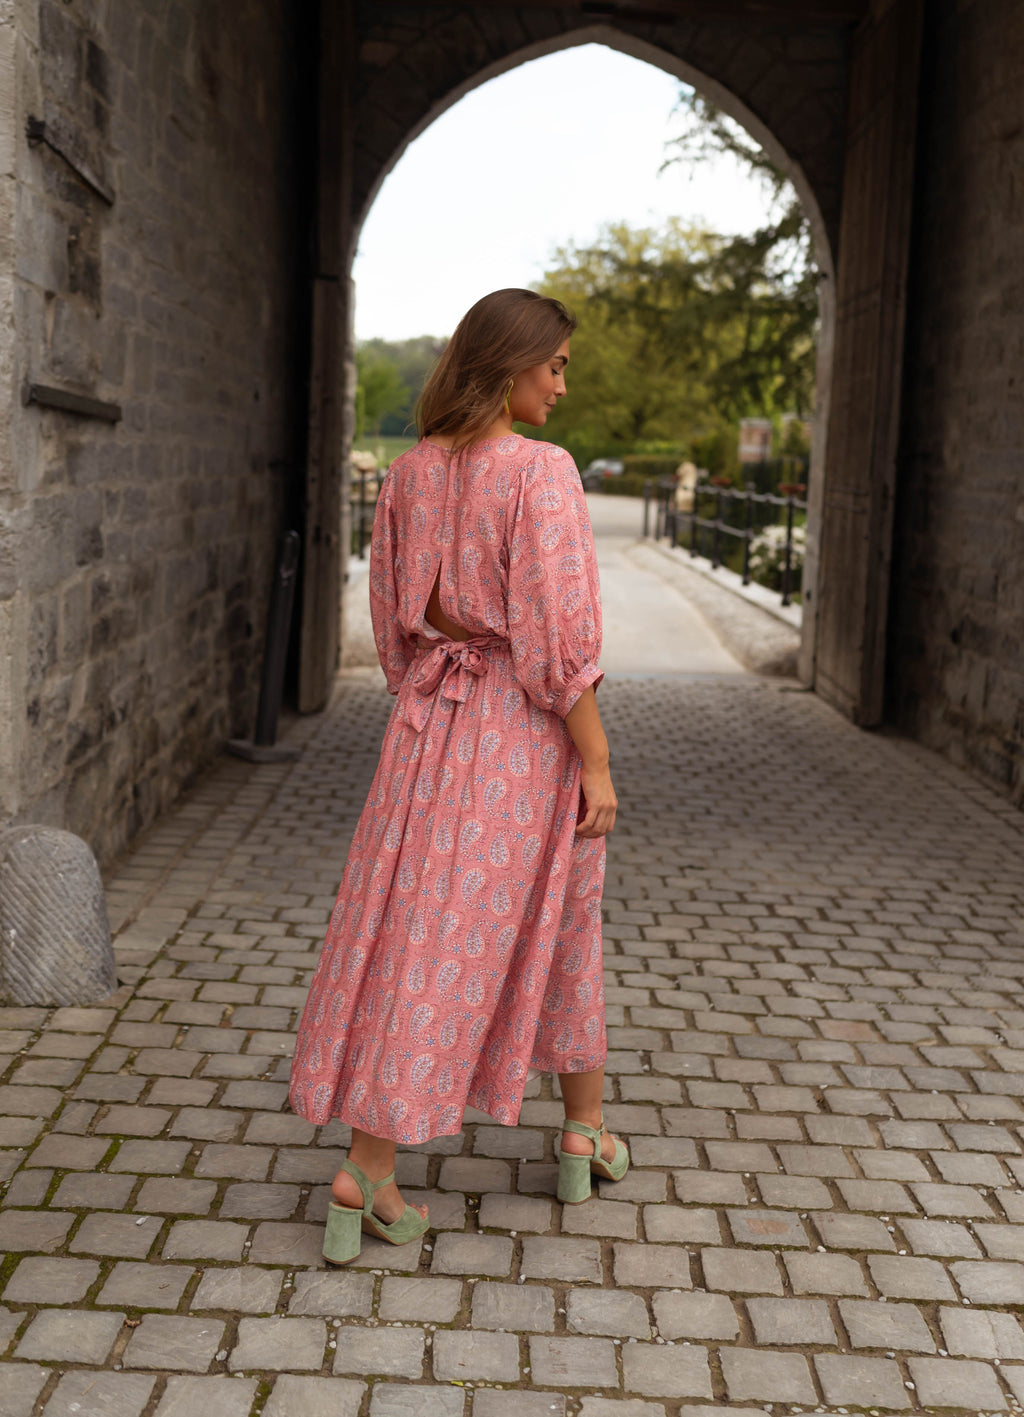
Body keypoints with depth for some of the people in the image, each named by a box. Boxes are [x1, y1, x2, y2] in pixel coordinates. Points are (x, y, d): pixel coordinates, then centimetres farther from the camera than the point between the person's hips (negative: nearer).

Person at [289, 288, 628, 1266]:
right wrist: (597, 764, -12)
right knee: (555, 929, 14)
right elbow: (560, 634, -18)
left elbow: (392, 623, 10)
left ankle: (367, 1174, 3)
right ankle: (584, 1135, 32)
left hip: (429, 718, 5)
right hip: (526, 727, -4)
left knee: (411, 933, 6)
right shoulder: (540, 471, -15)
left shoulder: (408, 474, 4)